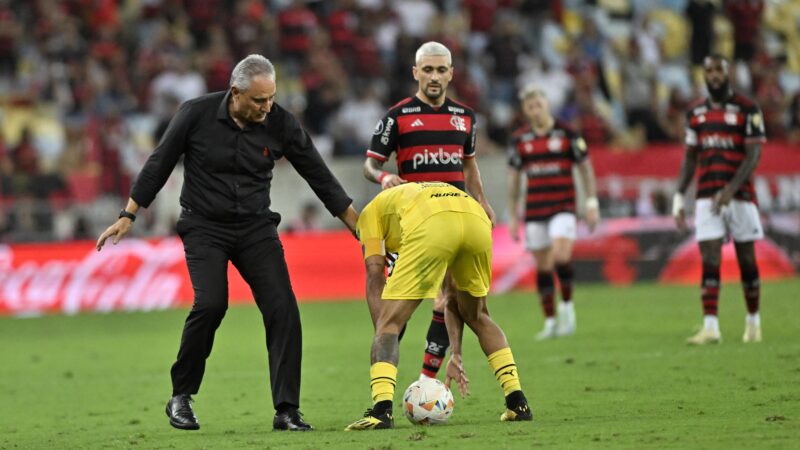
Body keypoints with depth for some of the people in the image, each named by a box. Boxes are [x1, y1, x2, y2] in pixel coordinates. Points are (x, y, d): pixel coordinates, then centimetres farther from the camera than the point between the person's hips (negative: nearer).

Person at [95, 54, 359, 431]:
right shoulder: (197, 114, -13)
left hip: (256, 227, 2)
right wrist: (127, 217, 0)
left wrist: (362, 230, 2)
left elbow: (320, 177, 1)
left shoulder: (280, 124, -8)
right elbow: (159, 165, -1)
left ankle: (286, 411, -7)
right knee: (210, 303, -23)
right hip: (204, 227, -2)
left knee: (282, 307, -14)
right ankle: (180, 397, -3)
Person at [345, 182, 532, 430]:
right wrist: (456, 356, 41)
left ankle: (382, 409, -14)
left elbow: (375, 275, 16)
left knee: (390, 323, 4)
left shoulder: (371, 212, 33)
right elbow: (452, 299, 41)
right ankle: (518, 403, 24)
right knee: (477, 316, 29)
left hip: (430, 227, -5)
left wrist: (383, 341, 14)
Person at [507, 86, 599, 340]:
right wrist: (512, 216, 10)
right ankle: (550, 322, 11)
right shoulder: (519, 139, 6)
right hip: (535, 211, 3)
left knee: (561, 257, -21)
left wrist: (592, 203, -1)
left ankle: (567, 305, -1)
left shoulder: (566, 133, -1)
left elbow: (585, 167, 4)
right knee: (542, 266, 4)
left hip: (563, 207, -3)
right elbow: (513, 178, 12)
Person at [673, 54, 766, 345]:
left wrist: (730, 191, -20)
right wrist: (679, 197, 7)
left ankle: (753, 322, 21)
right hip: (707, 198, 3)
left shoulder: (747, 110, -3)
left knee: (746, 260, 6)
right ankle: (710, 327, -12)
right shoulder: (696, 113, 10)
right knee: (709, 261, -7)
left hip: (739, 195, -3)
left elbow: (753, 156, -9)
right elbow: (690, 158, 15)